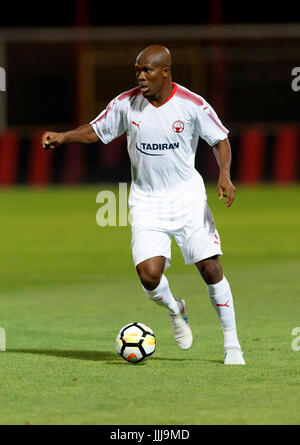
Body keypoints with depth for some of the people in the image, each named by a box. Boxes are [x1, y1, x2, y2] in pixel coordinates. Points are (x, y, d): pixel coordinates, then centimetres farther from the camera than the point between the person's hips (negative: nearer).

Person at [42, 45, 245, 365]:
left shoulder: (193, 105, -10)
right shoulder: (126, 104, -6)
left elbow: (220, 140, 1)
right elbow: (96, 131, 8)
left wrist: (224, 175, -15)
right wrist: (63, 137, -8)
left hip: (187, 197, -1)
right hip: (146, 201, 1)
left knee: (211, 269, -6)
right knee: (149, 274, -15)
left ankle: (231, 344, 11)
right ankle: (175, 310, 21)